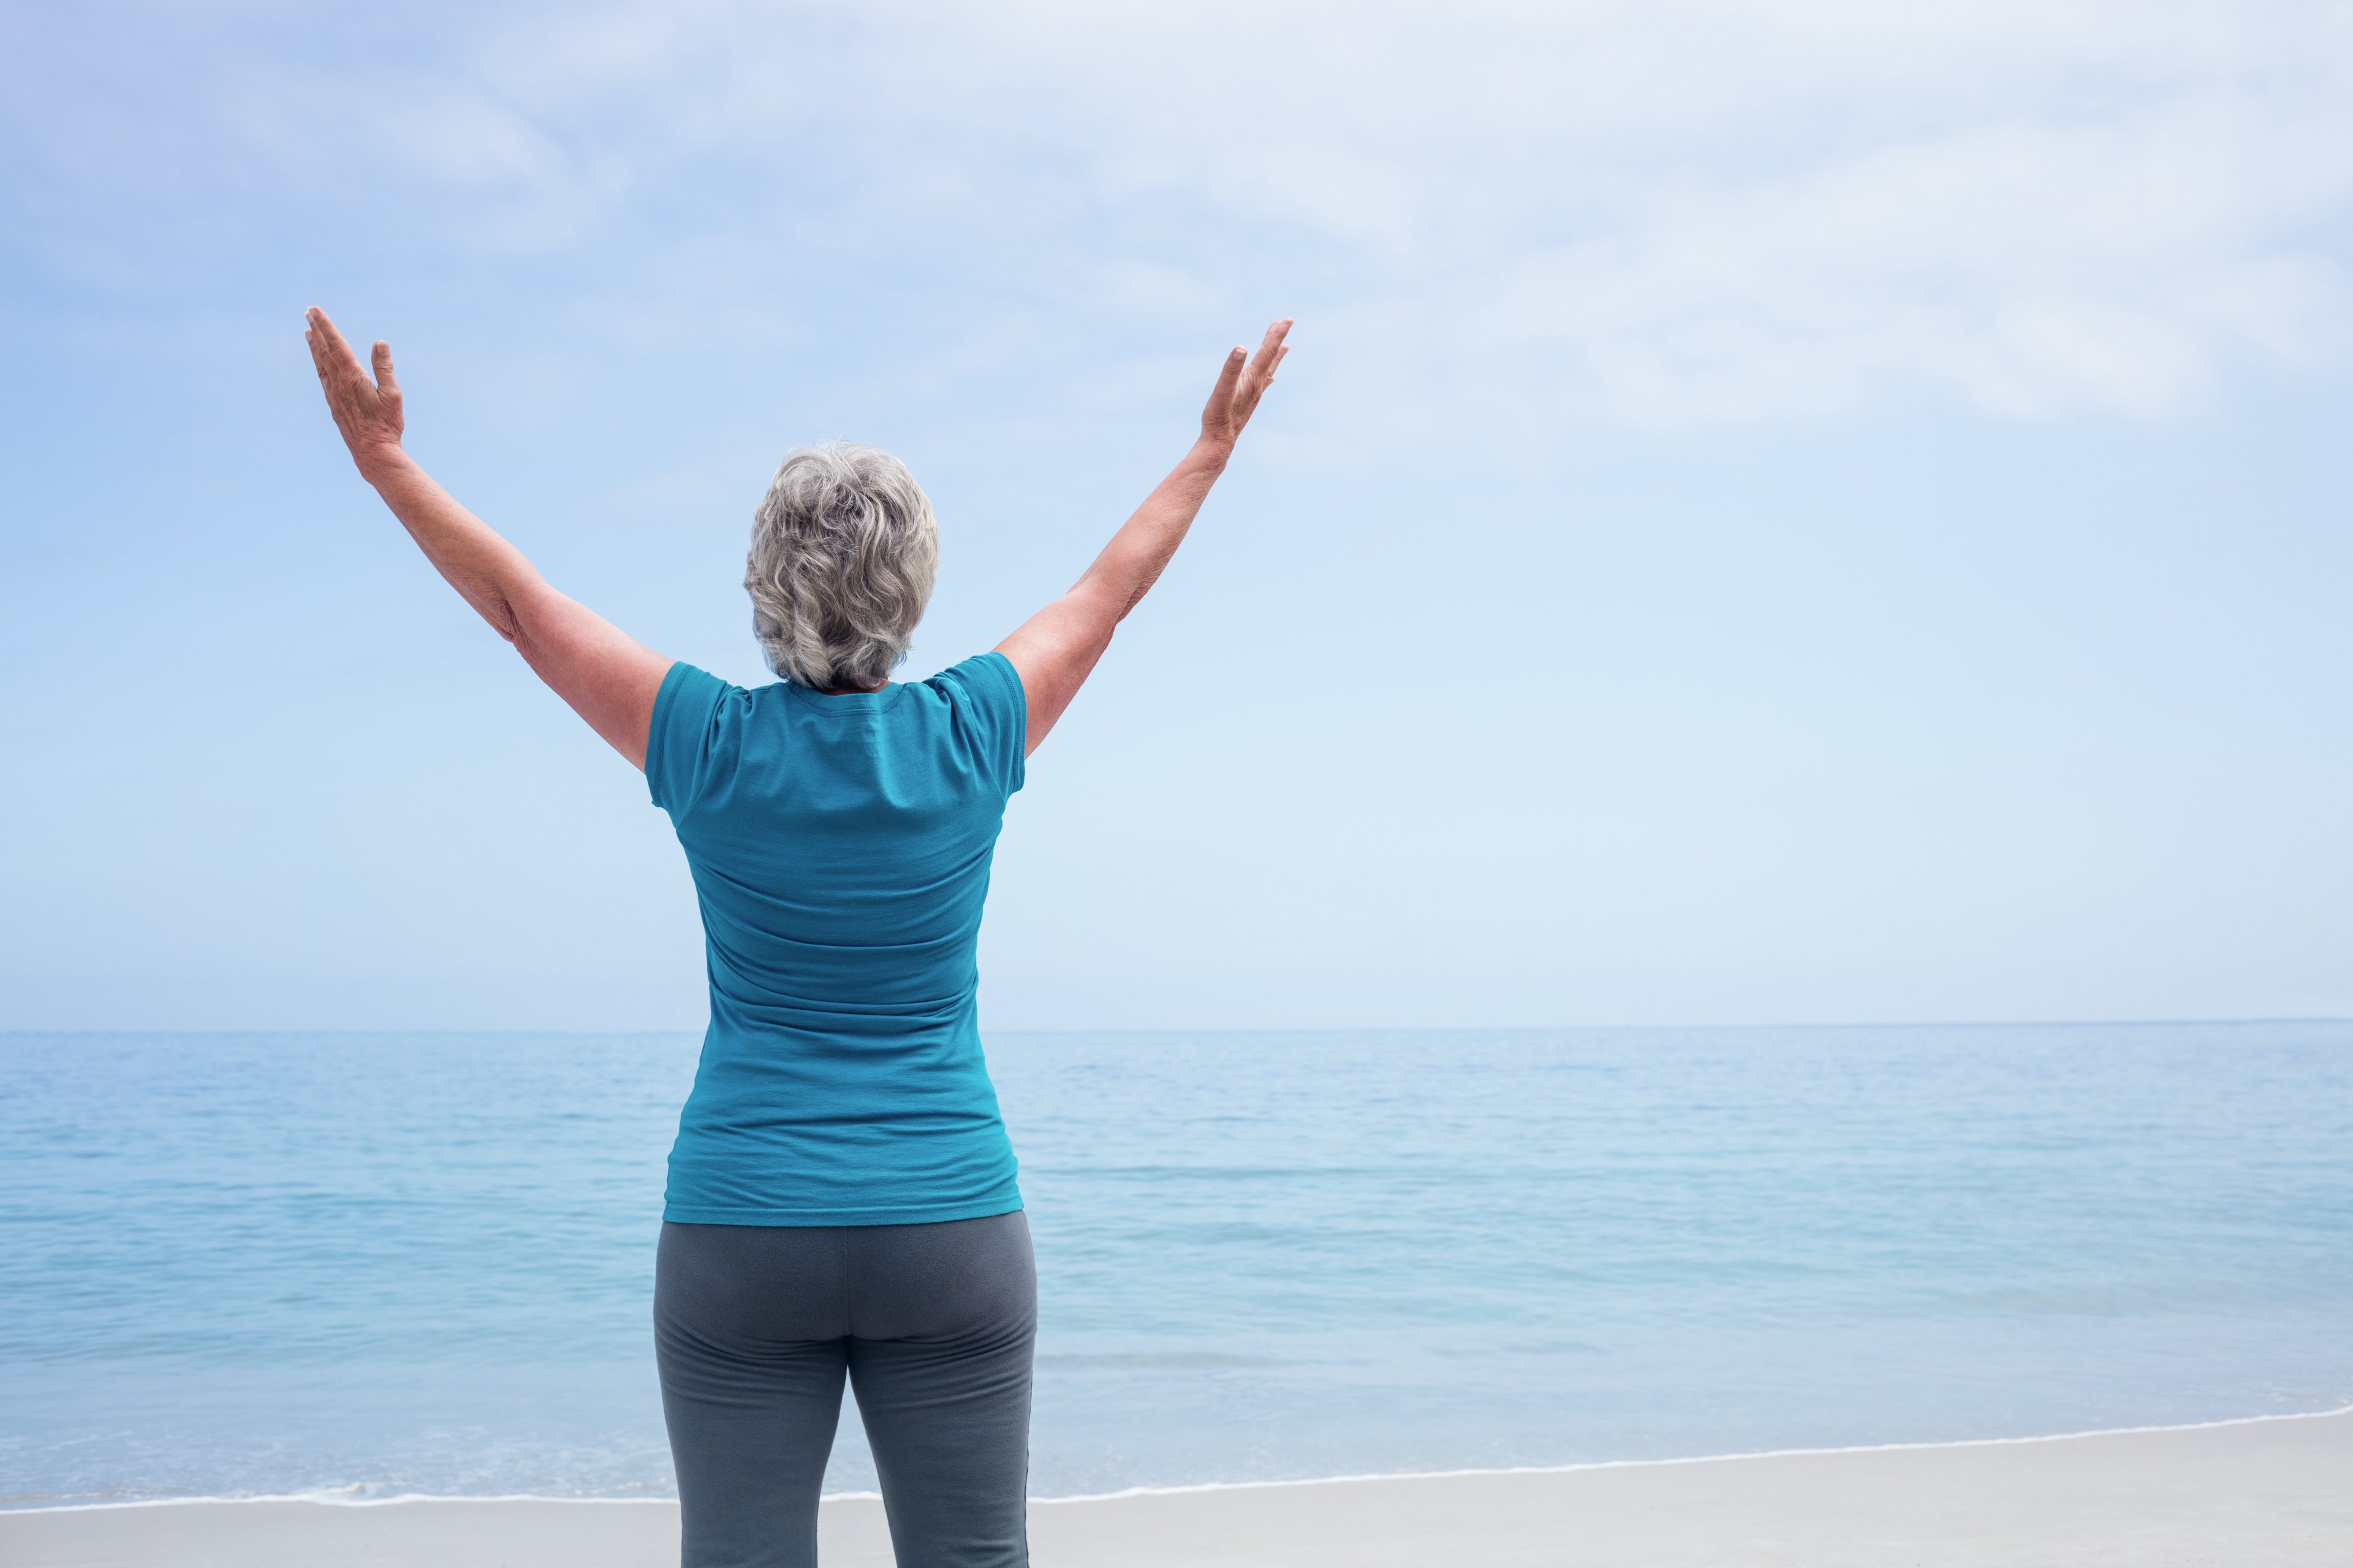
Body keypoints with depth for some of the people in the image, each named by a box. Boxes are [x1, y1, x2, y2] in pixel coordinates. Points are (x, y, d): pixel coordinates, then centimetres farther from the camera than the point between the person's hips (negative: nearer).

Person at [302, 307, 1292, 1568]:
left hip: (740, 1234, 0)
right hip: (951, 1229, 1)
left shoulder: (711, 746, -7)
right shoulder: (971, 736, -5)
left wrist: (382, 458, 17)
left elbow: (518, 601, 5)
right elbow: (1105, 594, 12)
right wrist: (1211, 451, 27)